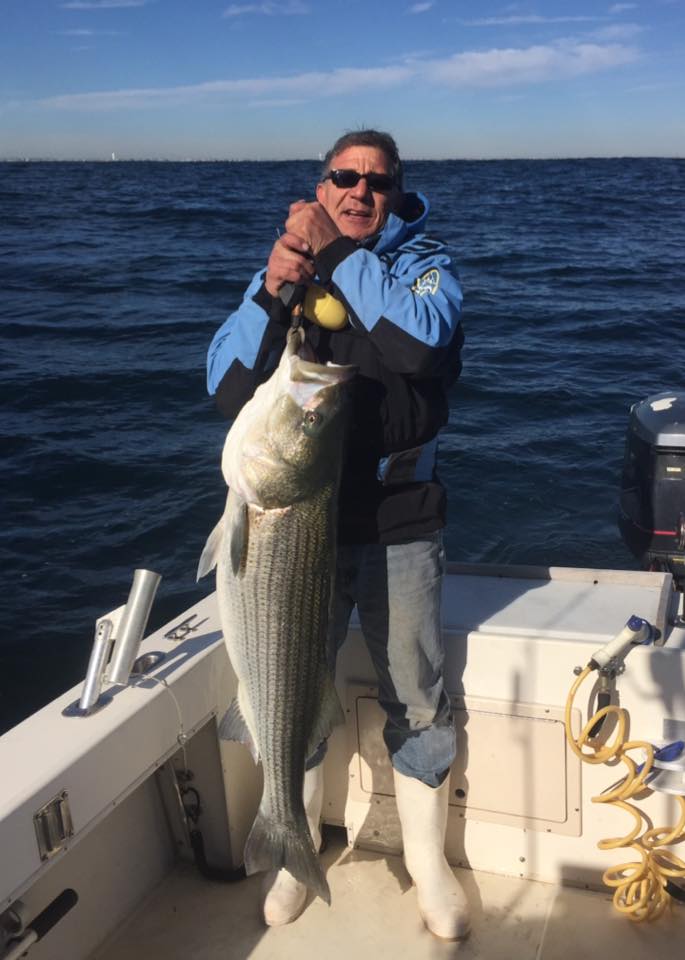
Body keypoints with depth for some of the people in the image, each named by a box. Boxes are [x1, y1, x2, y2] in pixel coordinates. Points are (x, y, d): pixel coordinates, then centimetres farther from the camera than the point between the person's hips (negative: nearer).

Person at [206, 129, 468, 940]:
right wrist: (272, 291, -21)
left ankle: (428, 865, 32)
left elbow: (423, 338, -23)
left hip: (401, 527, -1)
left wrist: (338, 252, -22)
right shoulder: (282, 268, 6)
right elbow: (227, 386, -7)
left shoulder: (423, 262, 1)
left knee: (417, 701, 11)